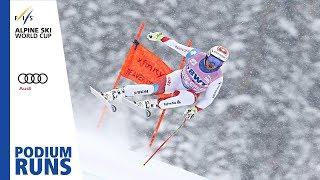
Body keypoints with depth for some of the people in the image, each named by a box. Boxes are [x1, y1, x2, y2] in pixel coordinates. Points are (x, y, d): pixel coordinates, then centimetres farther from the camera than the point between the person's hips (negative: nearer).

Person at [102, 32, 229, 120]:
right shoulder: (196, 55, -20)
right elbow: (176, 46, -9)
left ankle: (151, 104, -34)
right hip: (179, 78, 1)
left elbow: (208, 99, -15)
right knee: (154, 88, -24)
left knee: (190, 99, -39)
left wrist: (196, 109, -25)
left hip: (192, 92, -1)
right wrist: (161, 37, -11)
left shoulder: (217, 79, -23)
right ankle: (115, 94, -22)